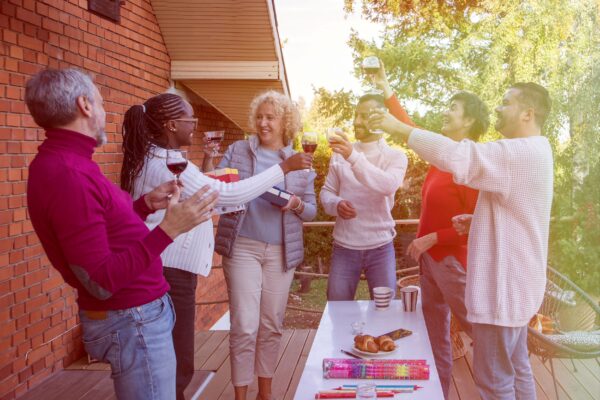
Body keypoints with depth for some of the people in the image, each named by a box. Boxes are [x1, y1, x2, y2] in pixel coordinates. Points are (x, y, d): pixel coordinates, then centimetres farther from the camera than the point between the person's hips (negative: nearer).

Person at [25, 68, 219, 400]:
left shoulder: (60, 162, 8)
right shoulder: (67, 175, -26)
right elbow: (101, 282, -26)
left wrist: (147, 203, 13)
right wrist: (169, 229, -28)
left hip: (134, 312, 10)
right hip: (131, 321, -10)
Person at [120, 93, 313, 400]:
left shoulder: (152, 158, 15)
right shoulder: (167, 163, -18)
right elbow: (228, 194, -20)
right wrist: (284, 167, -15)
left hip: (165, 269, 11)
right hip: (170, 272, -11)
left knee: (170, 361, 18)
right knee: (177, 365, -3)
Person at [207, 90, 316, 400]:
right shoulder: (237, 151, 3)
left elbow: (311, 210, 9)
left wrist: (296, 204, -13)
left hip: (282, 251, 2)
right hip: (242, 247, -2)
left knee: (272, 326, 10)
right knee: (245, 326, -6)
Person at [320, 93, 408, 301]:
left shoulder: (396, 157, -4)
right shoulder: (341, 154, 4)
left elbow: (388, 186, -24)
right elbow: (326, 192, 6)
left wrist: (354, 156, -36)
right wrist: (336, 204, -18)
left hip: (380, 248, -2)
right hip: (343, 247, 2)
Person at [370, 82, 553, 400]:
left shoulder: (520, 153, -21)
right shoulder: (531, 153, 14)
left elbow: (457, 156, -34)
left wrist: (400, 129, -26)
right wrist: (477, 220, 10)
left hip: (503, 285, -11)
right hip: (511, 281, 11)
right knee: (516, 369, 19)